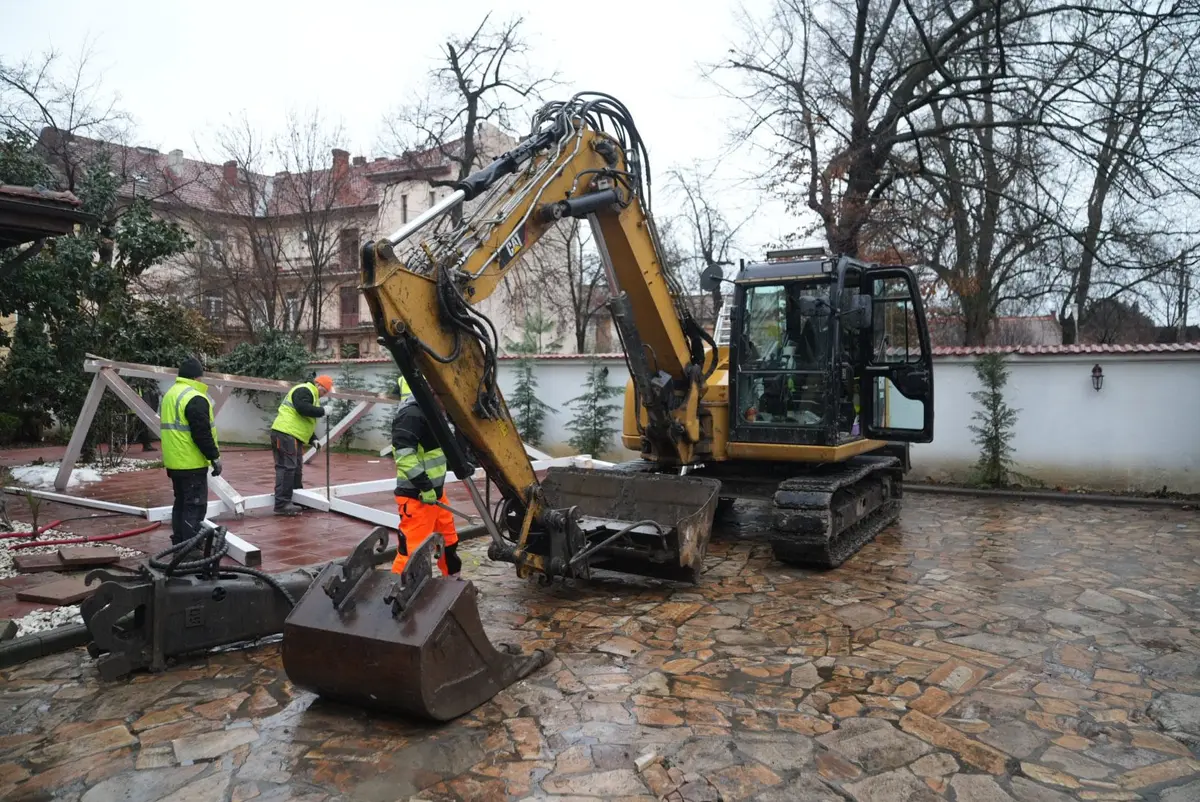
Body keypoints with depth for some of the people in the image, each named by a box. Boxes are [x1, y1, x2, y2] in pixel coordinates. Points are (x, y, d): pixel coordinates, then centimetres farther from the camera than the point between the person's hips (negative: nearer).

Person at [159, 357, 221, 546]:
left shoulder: (169, 395, 15)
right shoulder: (195, 398, -17)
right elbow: (202, 434, -21)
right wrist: (214, 457, -14)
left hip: (174, 462, 10)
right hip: (192, 464, -10)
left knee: (181, 502, 18)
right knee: (195, 505, -6)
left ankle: (179, 544, 24)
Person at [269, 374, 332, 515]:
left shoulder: (310, 396, 26)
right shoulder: (304, 390, -6)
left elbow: (307, 422, 27)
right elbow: (303, 409, -26)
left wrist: (313, 439, 17)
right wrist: (322, 411, -17)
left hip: (292, 436, 11)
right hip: (285, 434, -11)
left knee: (296, 469, 15)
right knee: (286, 468, -12)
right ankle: (282, 504, -13)